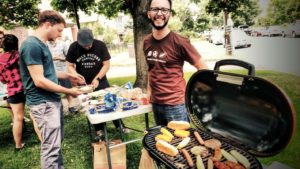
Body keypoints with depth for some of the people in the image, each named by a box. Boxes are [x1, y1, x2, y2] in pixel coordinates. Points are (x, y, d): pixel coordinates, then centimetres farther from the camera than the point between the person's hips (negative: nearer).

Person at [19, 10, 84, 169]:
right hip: (43, 103, -10)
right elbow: (39, 81, -22)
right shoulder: (32, 45, -18)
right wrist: (69, 91, -16)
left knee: (57, 142, 19)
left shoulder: (41, 44, 12)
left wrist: (68, 75, 13)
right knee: (51, 147, -1)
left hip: (53, 100, 10)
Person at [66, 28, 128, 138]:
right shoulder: (73, 47, -11)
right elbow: (70, 66, -5)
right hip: (84, 83, 1)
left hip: (100, 81, -1)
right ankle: (99, 129, 24)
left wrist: (97, 78, -21)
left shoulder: (100, 45, -14)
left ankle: (120, 126, 14)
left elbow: (106, 64, -12)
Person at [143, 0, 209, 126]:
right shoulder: (146, 42, 3)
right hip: (155, 103, 6)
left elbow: (204, 69, -8)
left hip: (176, 104, -6)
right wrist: (149, 91, 11)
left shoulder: (179, 42, -14)